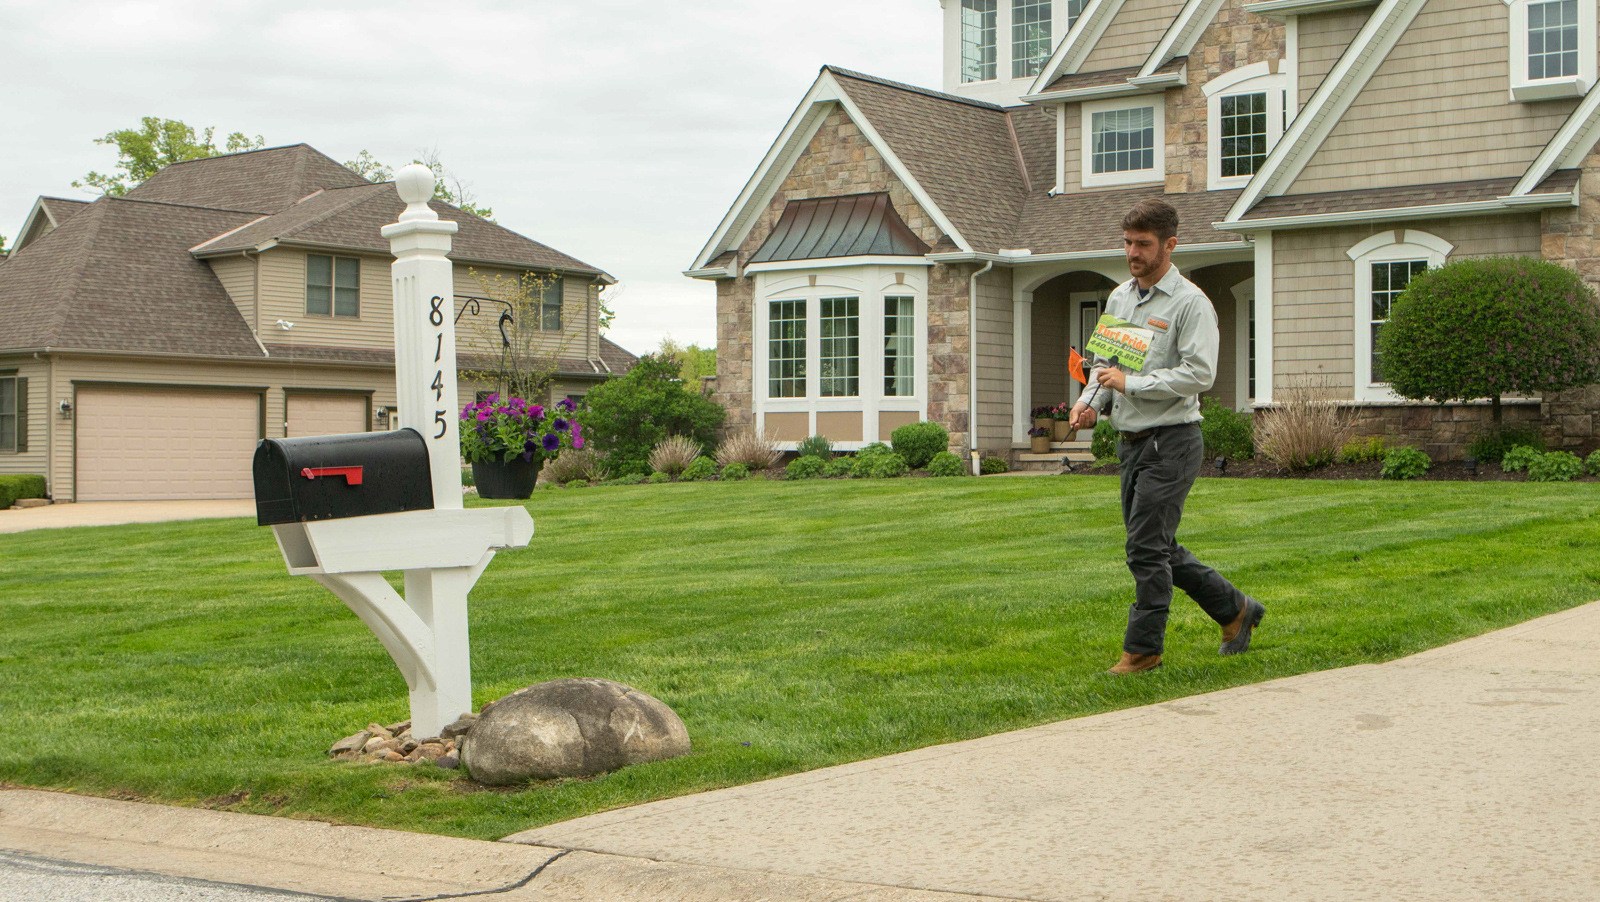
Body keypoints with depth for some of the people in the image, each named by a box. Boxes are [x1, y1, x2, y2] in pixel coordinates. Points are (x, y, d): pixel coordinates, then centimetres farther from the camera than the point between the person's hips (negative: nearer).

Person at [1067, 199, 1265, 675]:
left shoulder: (1190, 303, -10)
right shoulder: (1119, 297, 13)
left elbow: (1200, 373, -19)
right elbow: (1106, 363, 22)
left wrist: (1131, 384, -22)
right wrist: (1090, 401, 2)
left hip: (1171, 441, -8)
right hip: (1131, 440, 8)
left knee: (1147, 548, -7)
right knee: (1158, 548, 14)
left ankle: (1142, 648, 4)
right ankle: (1235, 609, 29)